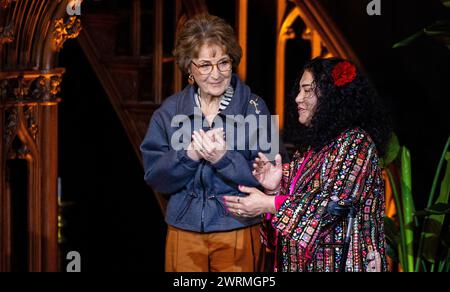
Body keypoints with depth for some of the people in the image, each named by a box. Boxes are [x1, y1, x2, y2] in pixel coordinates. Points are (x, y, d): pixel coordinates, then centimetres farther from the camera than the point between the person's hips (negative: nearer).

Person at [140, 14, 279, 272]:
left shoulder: (254, 108, -5)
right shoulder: (170, 111, 2)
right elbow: (154, 176, -1)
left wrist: (224, 158, -24)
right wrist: (188, 156, -18)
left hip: (238, 232, -2)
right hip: (184, 230, 2)